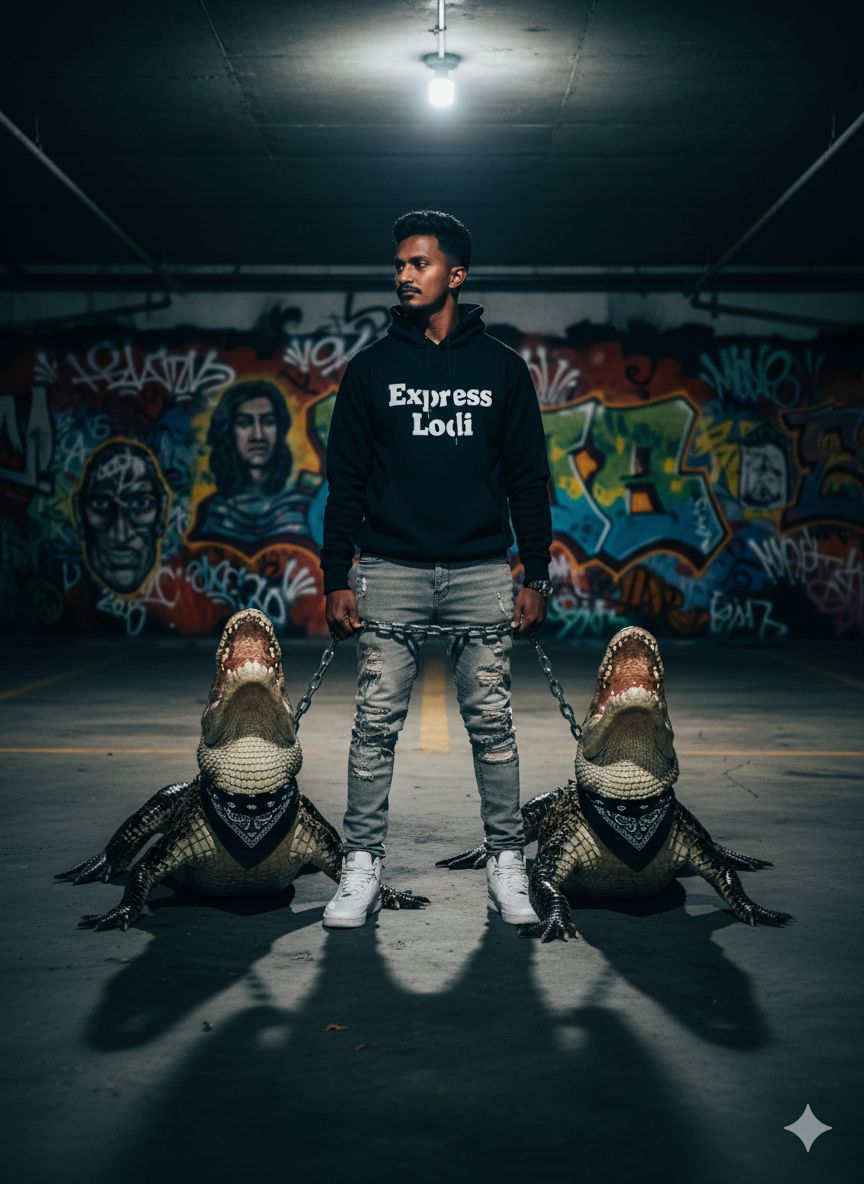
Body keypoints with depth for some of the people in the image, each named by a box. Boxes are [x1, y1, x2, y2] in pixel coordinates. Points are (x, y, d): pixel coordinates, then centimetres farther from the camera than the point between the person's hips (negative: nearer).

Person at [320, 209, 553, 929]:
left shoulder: (502, 368, 7)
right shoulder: (373, 367, 7)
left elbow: (528, 479, 8)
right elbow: (346, 479, 6)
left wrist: (537, 578, 2)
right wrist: (337, 580, 0)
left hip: (481, 572, 0)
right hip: (391, 571, 0)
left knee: (492, 721, 3)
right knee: (376, 722, 0)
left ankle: (507, 863, 13)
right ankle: (362, 868, 9)